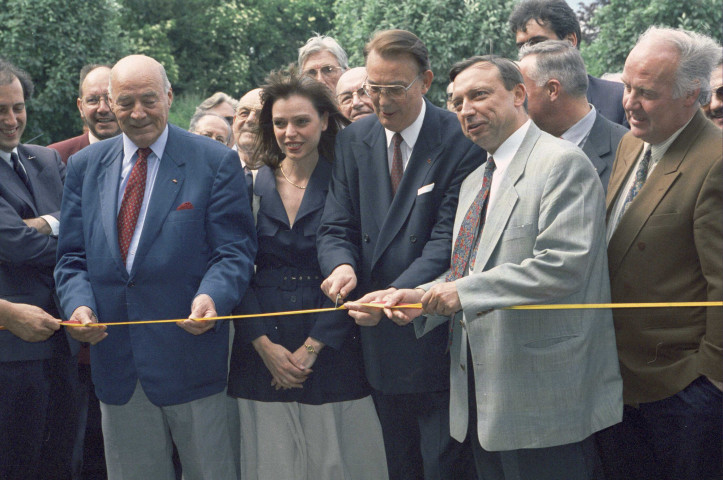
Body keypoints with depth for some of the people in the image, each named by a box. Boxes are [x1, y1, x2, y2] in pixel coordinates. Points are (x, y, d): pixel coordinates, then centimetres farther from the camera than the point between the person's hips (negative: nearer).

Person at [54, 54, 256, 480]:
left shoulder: (216, 162, -1)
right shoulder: (85, 166, 10)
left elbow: (235, 251, -6)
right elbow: (73, 257, 9)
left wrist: (212, 296, -26)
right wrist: (79, 304, -11)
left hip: (191, 349, -3)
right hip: (115, 359, 4)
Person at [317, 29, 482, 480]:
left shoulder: (461, 142, -10)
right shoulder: (354, 140, 7)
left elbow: (449, 240, -16)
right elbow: (337, 227, 5)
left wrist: (396, 293, -28)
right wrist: (342, 265, -18)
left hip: (438, 338, -5)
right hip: (381, 340, 5)